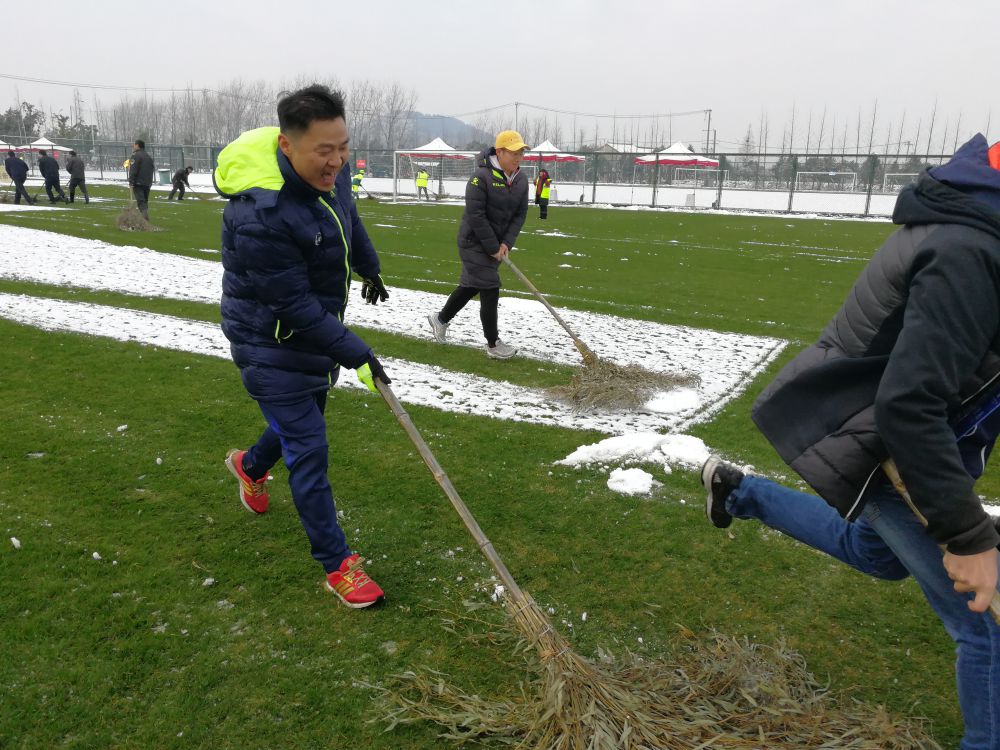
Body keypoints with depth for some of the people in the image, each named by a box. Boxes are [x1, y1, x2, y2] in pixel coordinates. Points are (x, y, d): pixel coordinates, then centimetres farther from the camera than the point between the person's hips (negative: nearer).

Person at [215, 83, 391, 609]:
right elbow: (295, 307, -29)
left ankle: (251, 466, 58)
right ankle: (338, 565, 8)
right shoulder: (258, 215, -34)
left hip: (317, 331, 8)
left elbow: (348, 216, 15)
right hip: (271, 345, -8)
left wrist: (369, 267, 28)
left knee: (303, 420, 26)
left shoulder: (326, 170, -9)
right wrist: (356, 354, -26)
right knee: (308, 451, -5)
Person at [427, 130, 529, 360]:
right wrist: (493, 248, -20)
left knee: (471, 286, 18)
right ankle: (493, 345, 6)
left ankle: (440, 319, 40)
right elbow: (475, 216, -23)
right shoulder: (482, 177, -21)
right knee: (490, 290, -7)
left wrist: (506, 243, -10)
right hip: (474, 243, -7)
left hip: (497, 243, 8)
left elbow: (520, 215, 3)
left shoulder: (521, 180, 1)